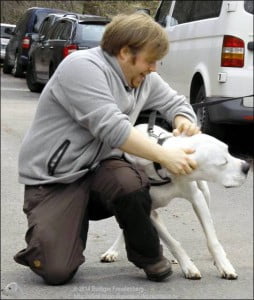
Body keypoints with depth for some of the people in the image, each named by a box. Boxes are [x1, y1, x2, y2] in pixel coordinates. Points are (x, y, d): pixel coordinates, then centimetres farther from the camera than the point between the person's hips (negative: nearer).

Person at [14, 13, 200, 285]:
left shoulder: (144, 79, 6)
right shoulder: (83, 67, -20)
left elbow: (175, 102, 21)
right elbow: (111, 128, -29)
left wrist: (184, 120, -4)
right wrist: (165, 156, -29)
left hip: (98, 169, 6)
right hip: (52, 179, -5)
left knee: (131, 184, -32)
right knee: (56, 271, -21)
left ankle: (148, 256, -5)